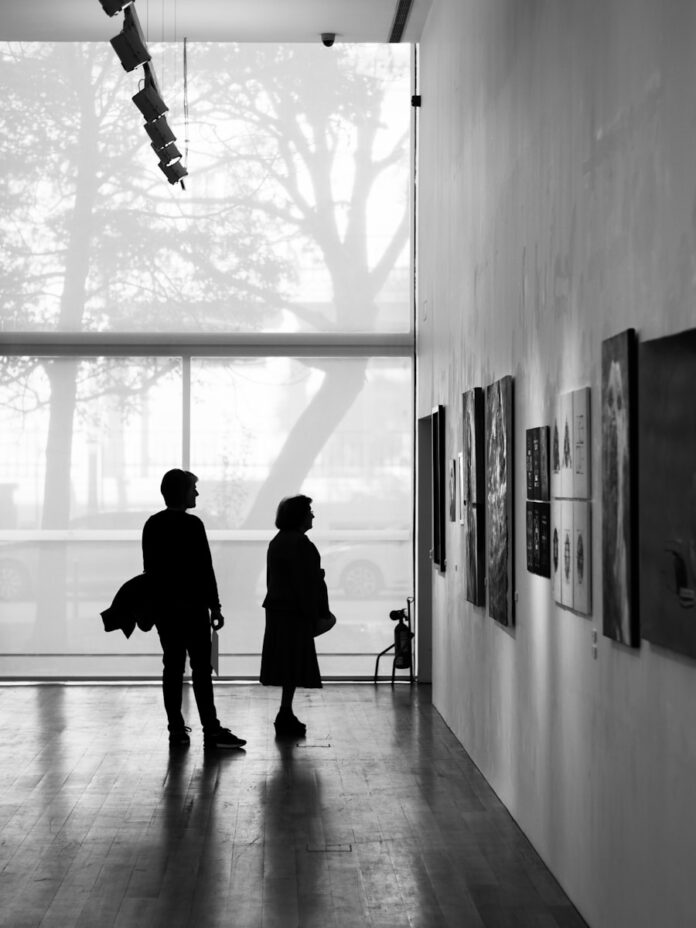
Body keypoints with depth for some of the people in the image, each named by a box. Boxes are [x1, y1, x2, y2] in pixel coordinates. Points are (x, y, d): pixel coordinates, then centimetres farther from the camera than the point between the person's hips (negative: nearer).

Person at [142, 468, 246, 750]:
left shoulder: (152, 525, 7)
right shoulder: (192, 525, -12)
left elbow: (149, 568, 11)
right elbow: (204, 569, -13)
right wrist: (215, 606, -8)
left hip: (163, 608, 6)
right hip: (191, 606, -6)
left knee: (172, 667, 8)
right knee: (201, 669, -5)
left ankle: (177, 729, 9)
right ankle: (211, 731, -6)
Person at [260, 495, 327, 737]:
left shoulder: (277, 542, 15)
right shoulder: (299, 543, -16)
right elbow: (307, 581, -19)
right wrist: (317, 612, -13)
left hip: (278, 608, 10)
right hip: (296, 611, -10)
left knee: (285, 662, 12)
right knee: (295, 663, -5)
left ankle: (285, 716, 16)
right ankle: (285, 715, -5)